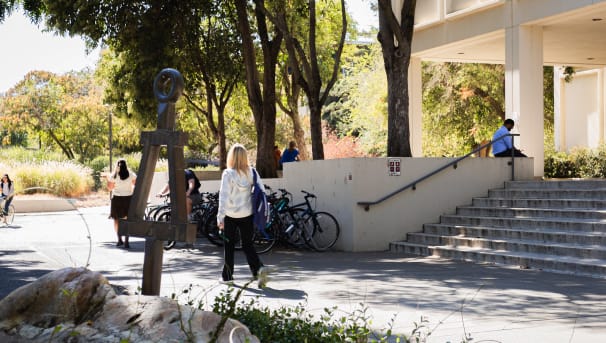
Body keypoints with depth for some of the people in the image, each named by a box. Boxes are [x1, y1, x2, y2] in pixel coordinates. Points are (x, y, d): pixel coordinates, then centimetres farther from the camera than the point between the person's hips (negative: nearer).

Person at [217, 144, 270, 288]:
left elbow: (224, 196, -15)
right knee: (248, 244, 10)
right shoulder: (251, 172, 0)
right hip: (247, 214, 3)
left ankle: (227, 275, 19)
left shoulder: (228, 174, -12)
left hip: (231, 215, -3)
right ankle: (259, 268, -13)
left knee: (229, 245, 12)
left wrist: (220, 216, -13)